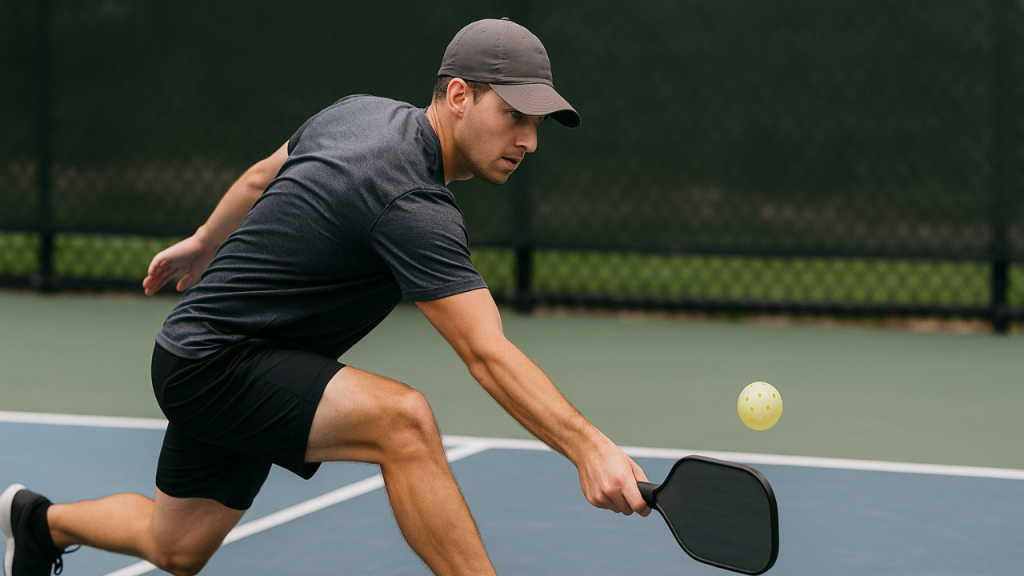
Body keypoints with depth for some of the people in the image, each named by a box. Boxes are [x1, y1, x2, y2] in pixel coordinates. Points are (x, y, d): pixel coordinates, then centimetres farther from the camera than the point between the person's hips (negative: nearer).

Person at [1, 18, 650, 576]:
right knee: (400, 417, -33)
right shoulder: (412, 203, -29)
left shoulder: (361, 111, 0)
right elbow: (488, 356, -37)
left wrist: (204, 243, 37)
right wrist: (589, 447, -43)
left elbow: (262, 176, 20)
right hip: (215, 364, -11)